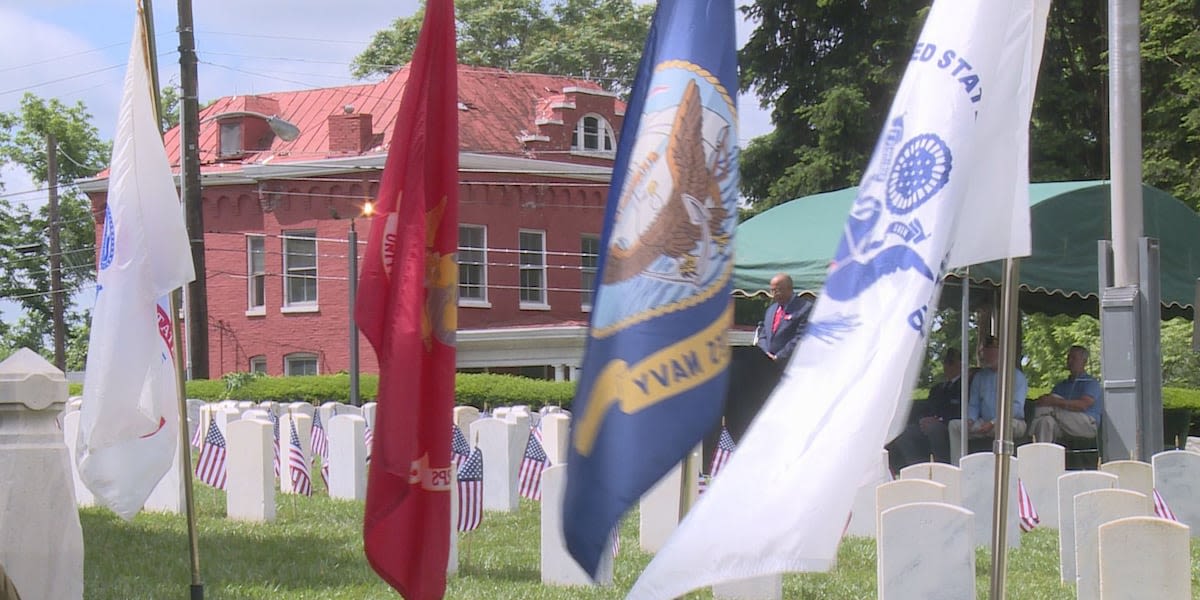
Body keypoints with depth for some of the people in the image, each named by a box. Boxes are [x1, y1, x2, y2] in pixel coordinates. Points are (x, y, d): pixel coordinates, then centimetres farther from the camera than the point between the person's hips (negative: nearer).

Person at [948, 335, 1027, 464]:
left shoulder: (1016, 376, 0)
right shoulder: (979, 377, 17)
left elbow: (1016, 406, -11)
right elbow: (973, 405, 17)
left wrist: (993, 423, -23)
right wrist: (970, 420, -8)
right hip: (984, 423, 5)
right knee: (954, 425, -16)